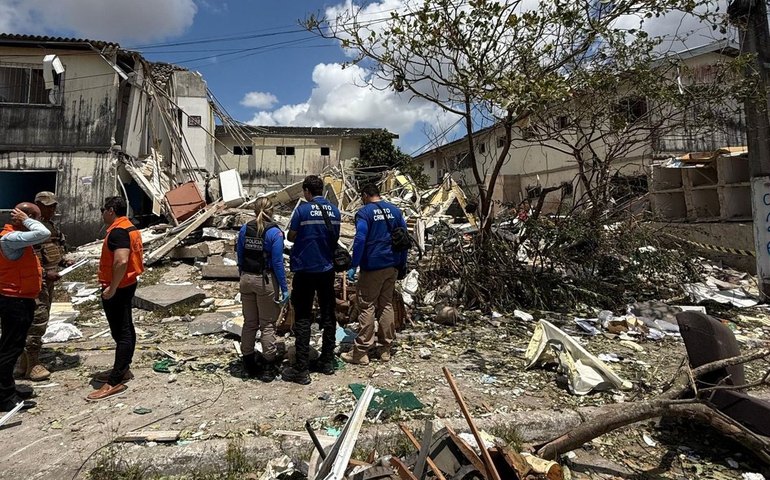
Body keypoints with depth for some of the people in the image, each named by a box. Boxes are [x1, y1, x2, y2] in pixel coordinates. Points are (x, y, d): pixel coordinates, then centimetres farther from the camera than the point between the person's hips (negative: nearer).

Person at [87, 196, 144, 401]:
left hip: (117, 289, -11)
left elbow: (121, 261, -31)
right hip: (127, 285, 11)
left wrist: (112, 288, -25)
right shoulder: (130, 228, 13)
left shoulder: (118, 231, -19)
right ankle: (122, 370, 29)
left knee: (121, 332, -7)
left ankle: (115, 382, -3)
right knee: (125, 329, 16)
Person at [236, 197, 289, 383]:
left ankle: (248, 363, 27)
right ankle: (269, 367, 13)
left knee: (249, 323, 16)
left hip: (246, 279, 5)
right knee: (267, 325, 6)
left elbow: (239, 257, 7)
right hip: (266, 281, -5)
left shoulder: (244, 230, 2)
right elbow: (277, 262, -14)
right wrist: (284, 288, -9)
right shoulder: (274, 232, -13)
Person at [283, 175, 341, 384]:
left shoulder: (303, 210, -11)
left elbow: (291, 237, -3)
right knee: (328, 316, 14)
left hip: (305, 270, -5)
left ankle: (301, 370, 3)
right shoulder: (334, 210, 4)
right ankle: (327, 361, 24)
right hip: (327, 269, 5)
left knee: (303, 319, 0)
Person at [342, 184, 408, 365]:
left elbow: (360, 240, -18)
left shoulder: (364, 212, -8)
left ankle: (361, 352, 4)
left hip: (372, 266, -6)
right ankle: (386, 349, 18)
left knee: (367, 307, 0)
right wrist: (402, 265, 17)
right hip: (392, 266, 6)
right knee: (387, 304, 13)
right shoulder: (395, 210, 10)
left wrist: (353, 266, -13)